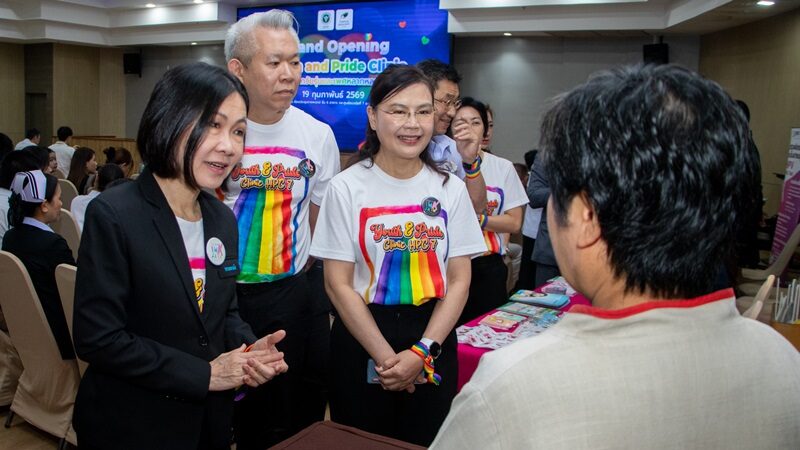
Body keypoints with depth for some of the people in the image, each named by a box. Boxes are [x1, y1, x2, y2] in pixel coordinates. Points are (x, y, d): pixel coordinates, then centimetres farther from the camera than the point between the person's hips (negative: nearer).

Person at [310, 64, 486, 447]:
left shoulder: (450, 188, 1)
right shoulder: (346, 187, -6)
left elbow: (459, 280, 0)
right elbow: (338, 283, -8)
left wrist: (422, 351, -10)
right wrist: (385, 356, -12)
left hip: (433, 341, 2)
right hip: (360, 341, -2)